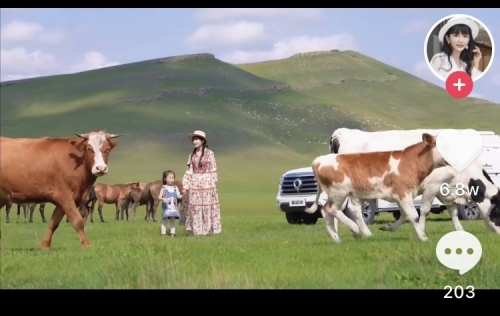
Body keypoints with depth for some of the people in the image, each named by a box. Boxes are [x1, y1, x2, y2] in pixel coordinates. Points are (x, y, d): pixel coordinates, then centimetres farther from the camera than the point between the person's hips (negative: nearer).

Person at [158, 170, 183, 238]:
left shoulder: (175, 188, 6)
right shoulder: (164, 188, -5)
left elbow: (178, 196, 6)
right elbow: (159, 197, -10)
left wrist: (183, 195, -14)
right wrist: (163, 199, -31)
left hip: (173, 208, 4)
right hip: (166, 208, -4)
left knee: (173, 220, 7)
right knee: (165, 220, -1)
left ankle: (172, 233, 11)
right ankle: (163, 233, 3)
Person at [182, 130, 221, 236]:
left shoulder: (209, 153, -2)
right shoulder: (192, 155, 8)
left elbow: (213, 170, -1)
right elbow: (188, 171, 8)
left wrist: (213, 185, -5)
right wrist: (185, 186, 2)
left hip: (206, 183, -3)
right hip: (194, 184, 3)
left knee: (207, 208, -1)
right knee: (194, 208, 3)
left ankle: (207, 230, 5)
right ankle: (196, 230, 9)